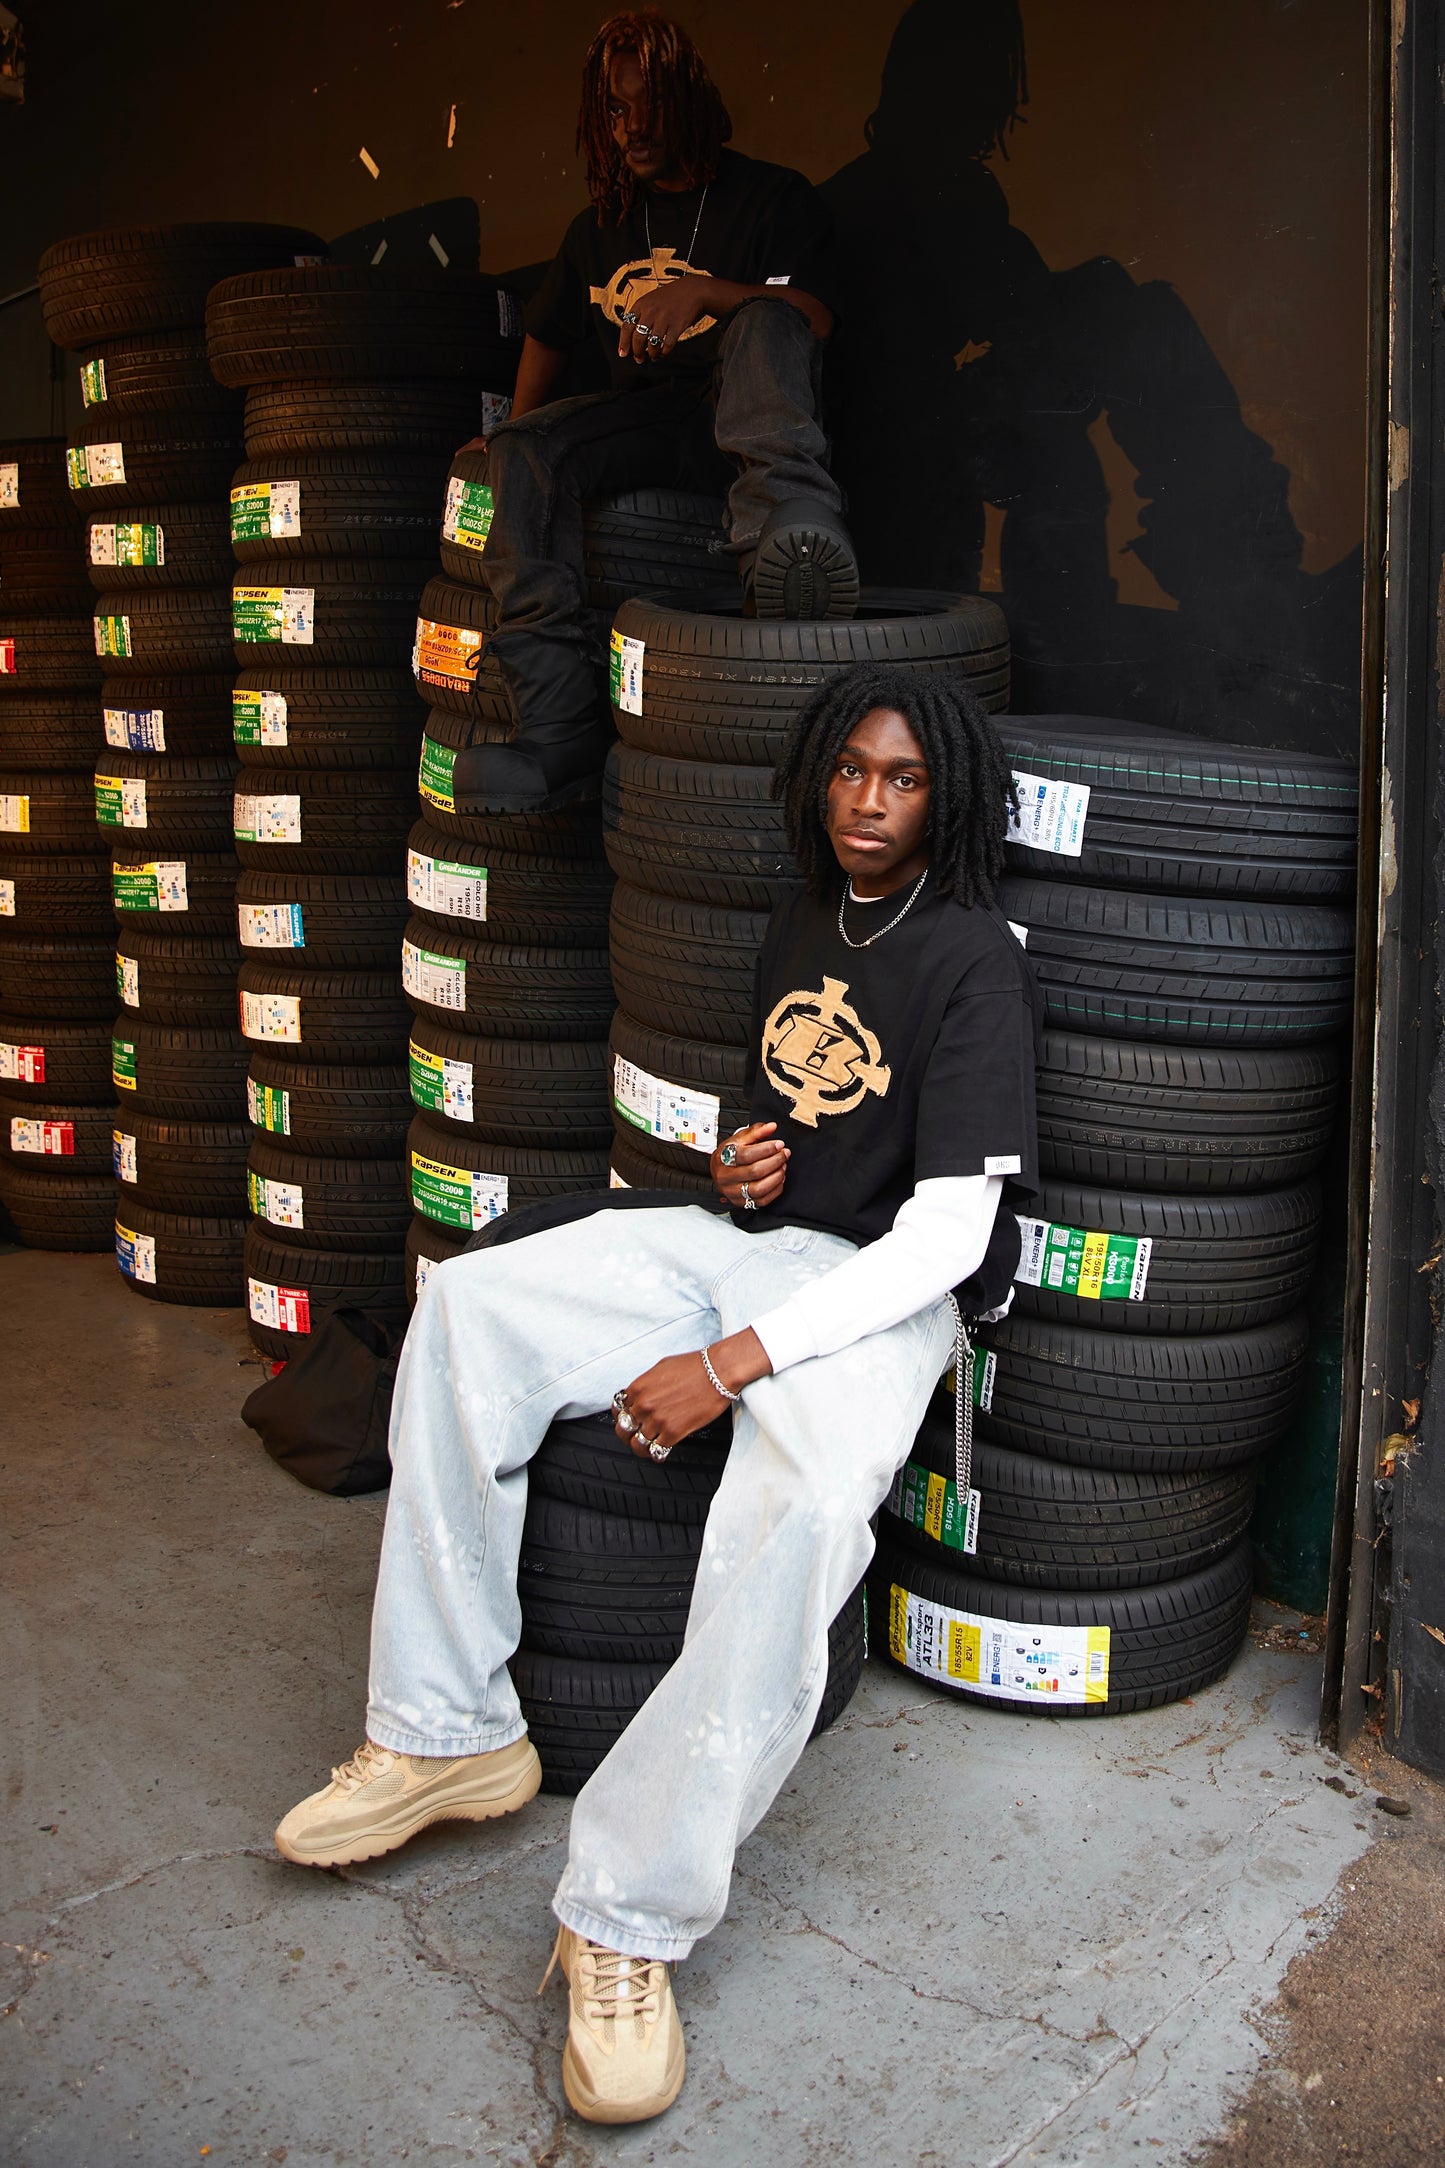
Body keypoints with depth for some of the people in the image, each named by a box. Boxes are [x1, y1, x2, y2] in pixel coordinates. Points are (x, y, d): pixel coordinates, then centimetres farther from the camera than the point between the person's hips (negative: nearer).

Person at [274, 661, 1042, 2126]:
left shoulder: (972, 962, -10)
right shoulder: (799, 929, 14)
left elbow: (948, 1235, -18)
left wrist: (729, 1365, -23)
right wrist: (736, 1167, 0)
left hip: (886, 1289, -7)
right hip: (749, 1234, 7)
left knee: (803, 1510, -38)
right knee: (466, 1307, -13)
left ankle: (632, 1919, -26)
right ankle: (446, 1734, -7)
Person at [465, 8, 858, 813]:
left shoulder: (771, 196, 8)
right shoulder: (600, 229, 23)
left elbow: (814, 320, -7)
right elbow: (550, 337, 33)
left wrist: (703, 292, -21)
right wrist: (514, 432, 24)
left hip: (745, 423, -4)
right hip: (646, 424, 4)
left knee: (763, 322, -34)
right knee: (526, 449, -26)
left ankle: (794, 532, -64)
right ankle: (561, 724, -37)